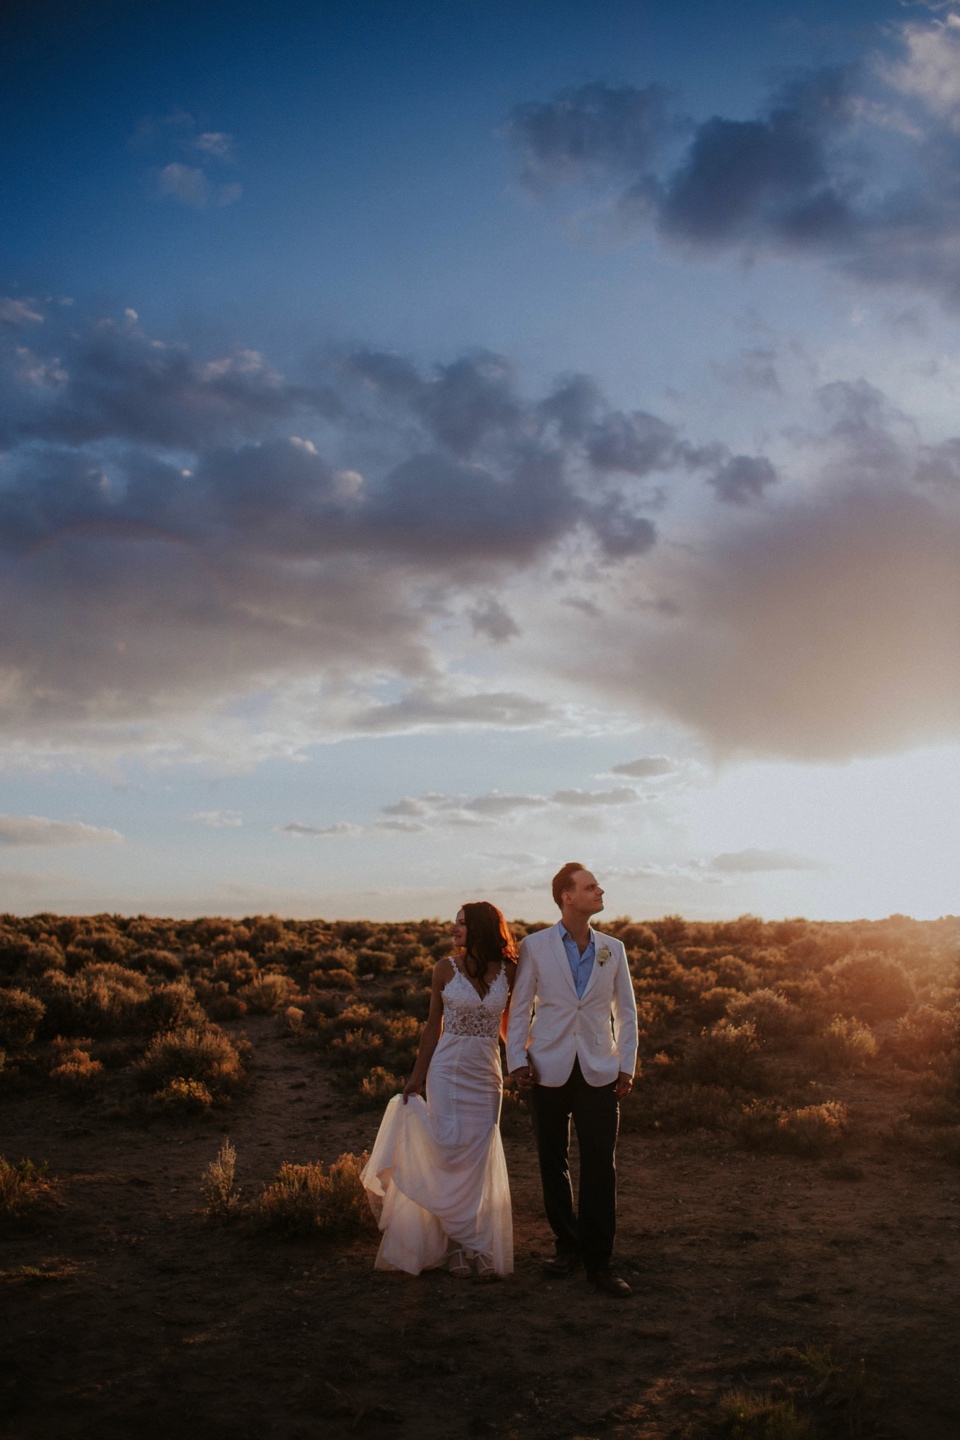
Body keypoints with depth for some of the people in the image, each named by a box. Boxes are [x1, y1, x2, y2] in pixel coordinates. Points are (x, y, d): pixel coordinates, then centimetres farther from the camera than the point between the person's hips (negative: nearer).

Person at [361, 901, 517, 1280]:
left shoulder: (508, 971, -1)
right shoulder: (446, 968, -3)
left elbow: (513, 1024, 8)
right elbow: (433, 1025, 3)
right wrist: (416, 1077, 4)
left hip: (487, 1074, 1)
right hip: (448, 1070, -1)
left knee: (479, 1160, 5)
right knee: (450, 1152, -5)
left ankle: (479, 1246, 18)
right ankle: (458, 1245, 11)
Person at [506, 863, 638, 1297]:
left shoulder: (612, 949, 6)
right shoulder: (535, 947, -1)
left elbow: (626, 1011, 10)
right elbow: (519, 1008, 3)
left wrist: (627, 1066, 4)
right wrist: (517, 1061, -4)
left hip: (599, 1072, 1)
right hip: (549, 1070, -1)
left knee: (600, 1167, -1)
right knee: (553, 1163, 8)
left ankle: (598, 1260, 8)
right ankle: (568, 1245, 25)